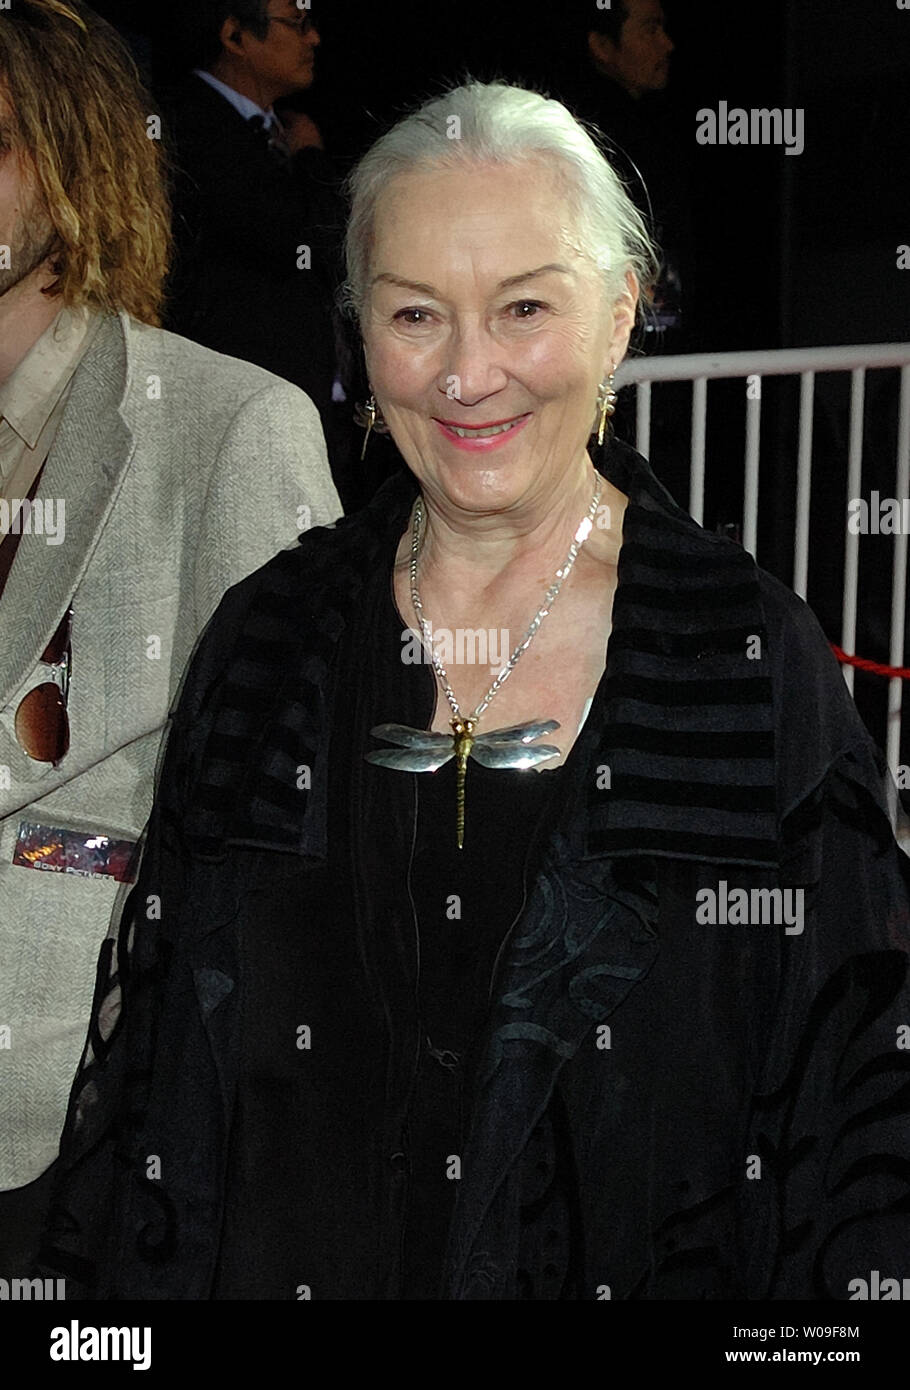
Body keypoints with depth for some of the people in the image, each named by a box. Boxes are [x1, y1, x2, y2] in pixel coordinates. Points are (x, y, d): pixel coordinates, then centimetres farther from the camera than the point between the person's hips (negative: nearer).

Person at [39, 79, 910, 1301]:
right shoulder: (267, 637, -2)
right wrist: (112, 1275, -2)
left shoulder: (753, 657, -10)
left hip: (637, 1264, -2)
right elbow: (155, 1041, 3)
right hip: (290, 1267, 3)